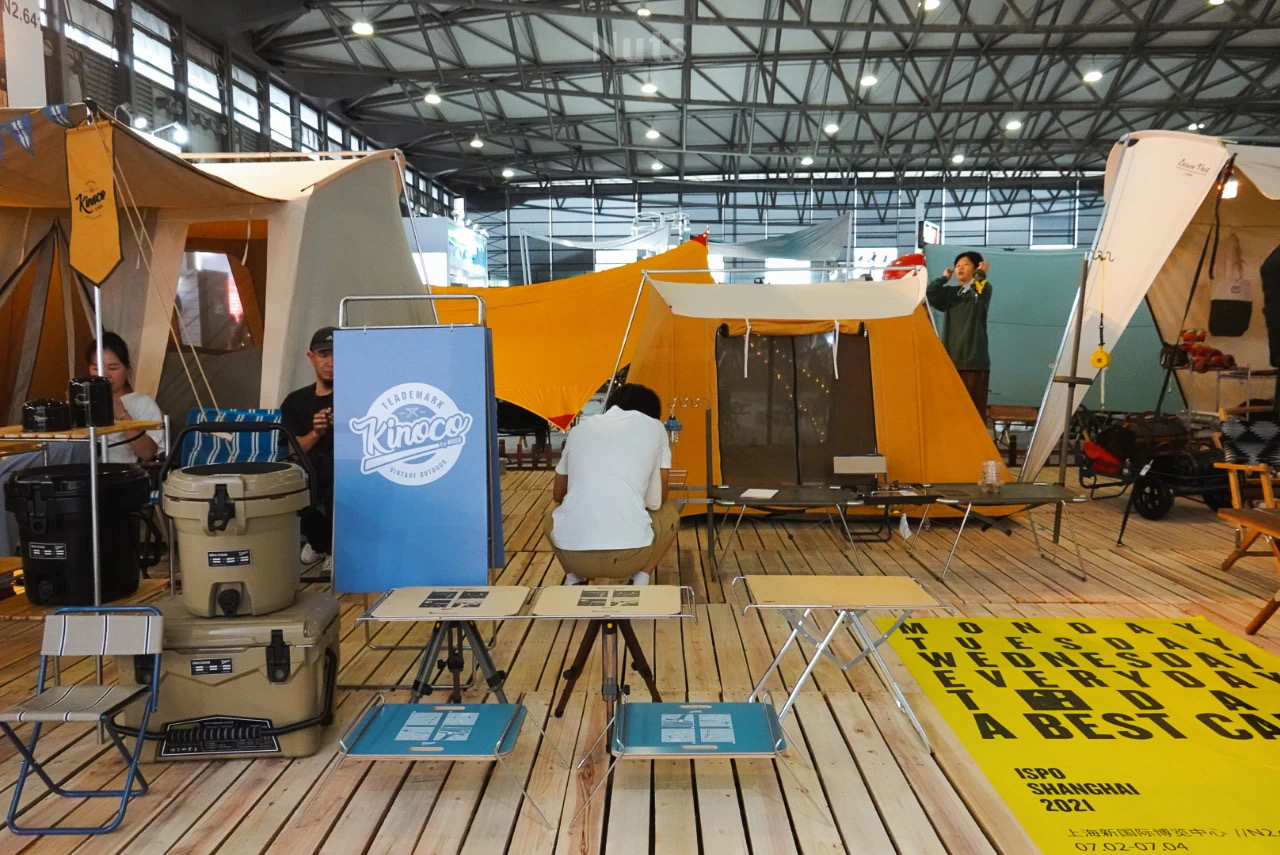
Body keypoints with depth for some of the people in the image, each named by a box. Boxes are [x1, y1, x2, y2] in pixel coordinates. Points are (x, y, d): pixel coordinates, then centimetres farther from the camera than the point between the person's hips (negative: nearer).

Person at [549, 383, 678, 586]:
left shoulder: (581, 428, 19)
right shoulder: (653, 427, 13)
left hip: (571, 553, 2)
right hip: (628, 553, -2)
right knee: (669, 513, 30)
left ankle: (573, 581, 14)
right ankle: (640, 581, 10)